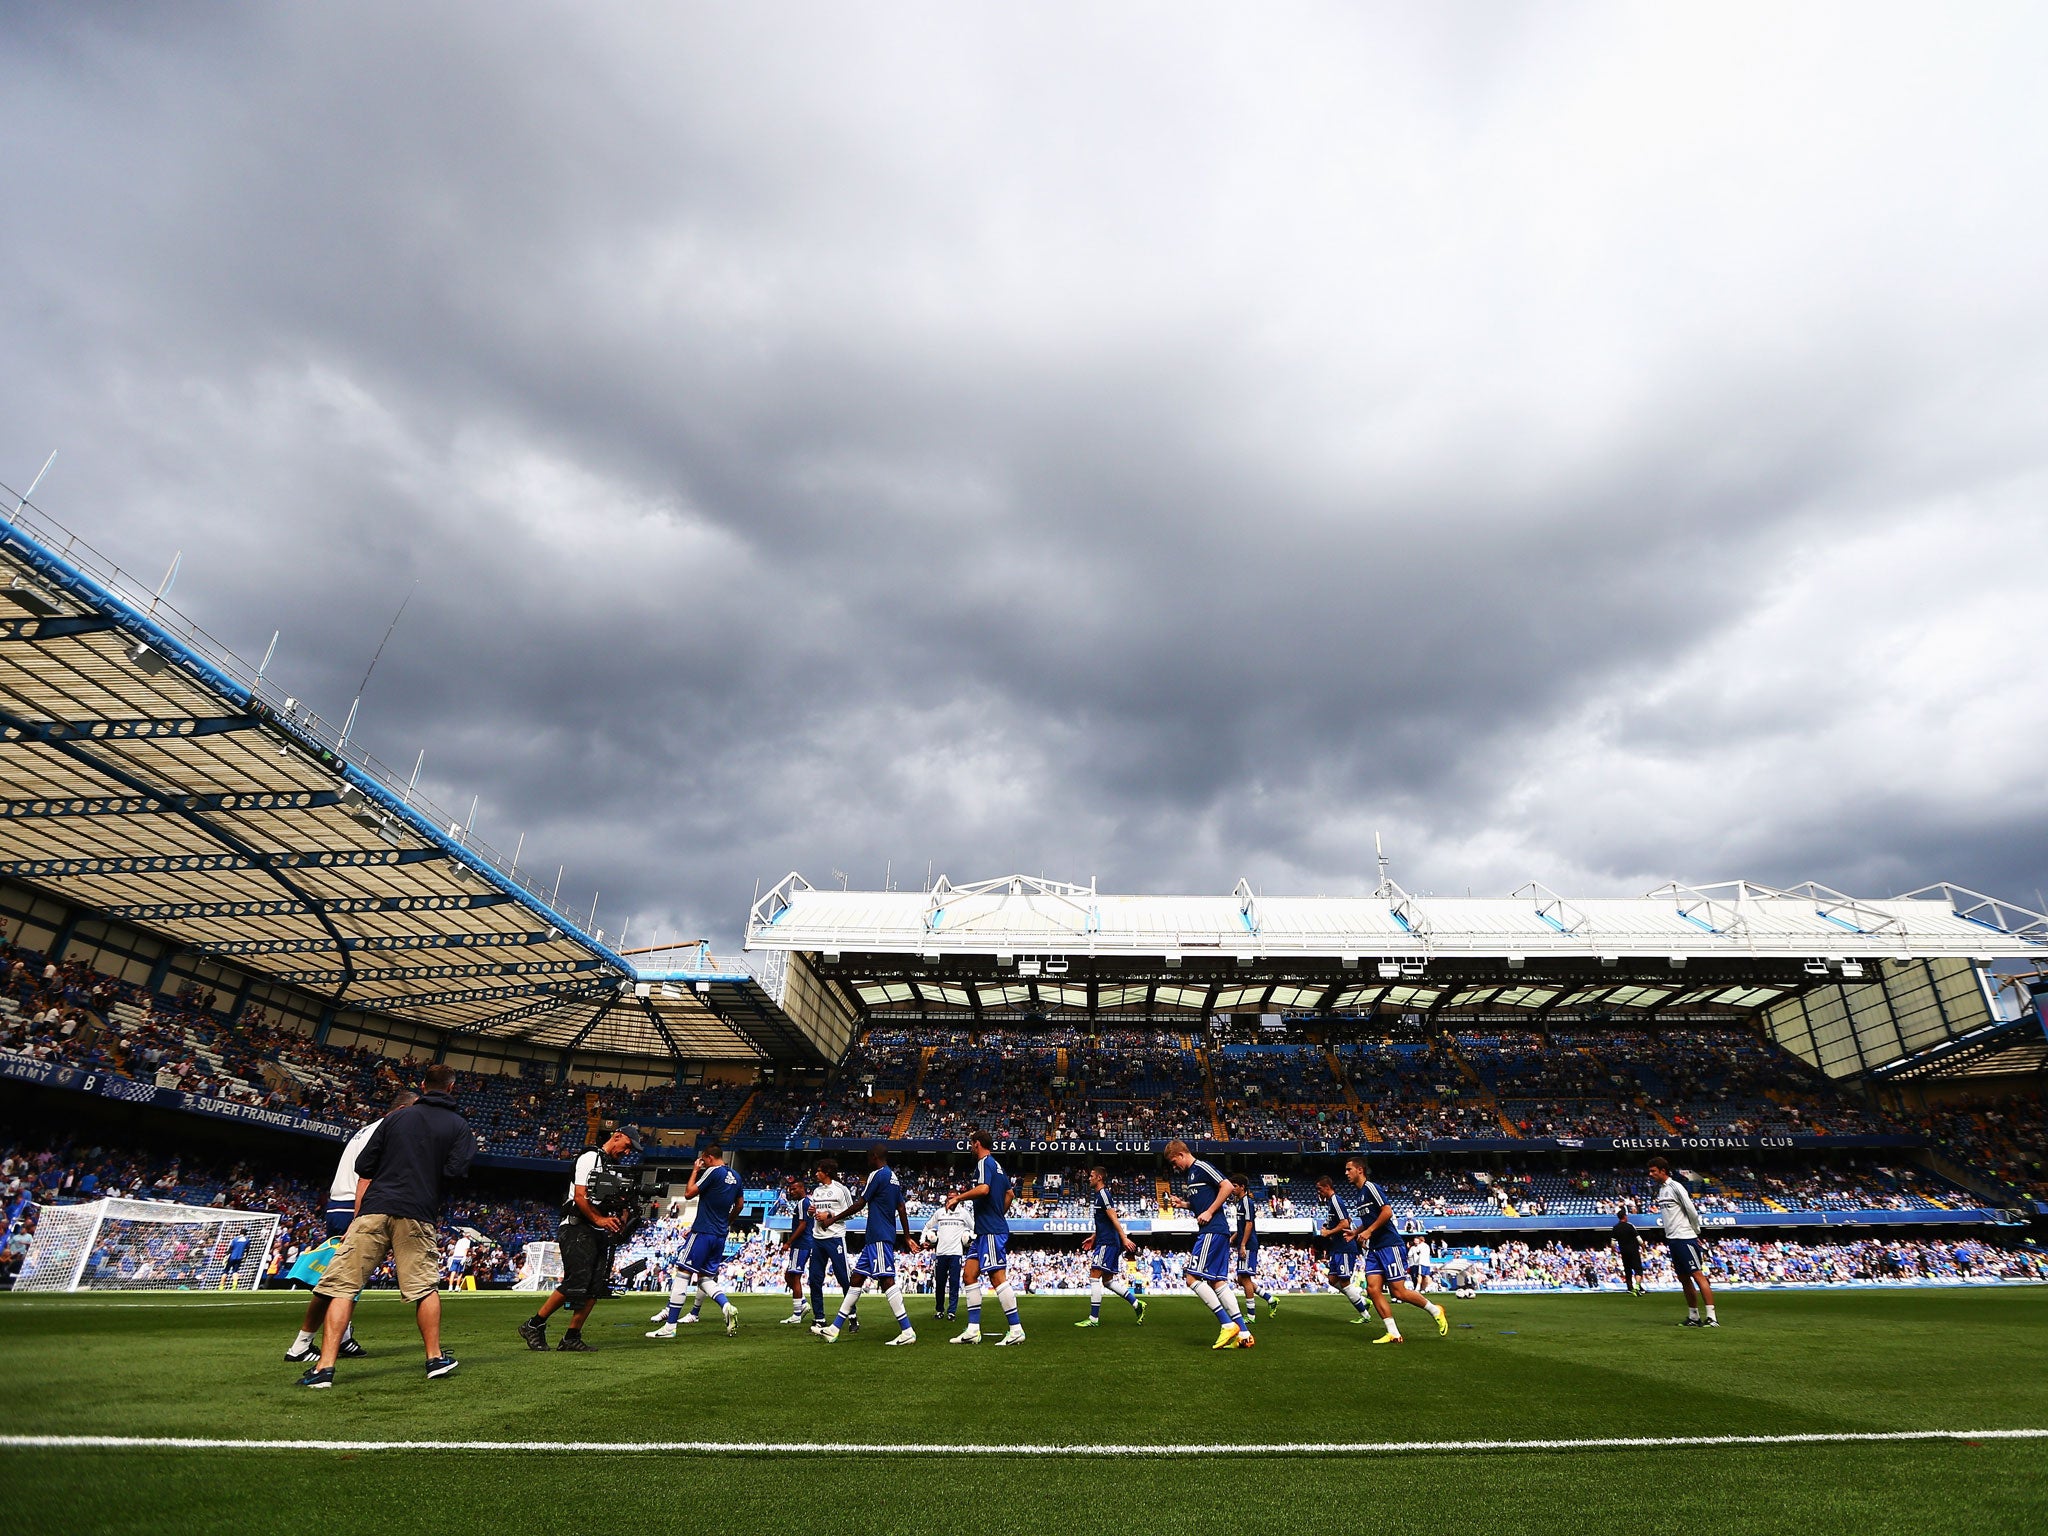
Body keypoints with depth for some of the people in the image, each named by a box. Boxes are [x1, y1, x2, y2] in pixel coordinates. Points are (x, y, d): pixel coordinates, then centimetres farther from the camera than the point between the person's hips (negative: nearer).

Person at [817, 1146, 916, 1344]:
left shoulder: (877, 1175, -11)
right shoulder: (894, 1178, 17)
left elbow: (859, 1205, -9)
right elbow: (902, 1208, 17)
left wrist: (833, 1219, 1)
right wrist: (907, 1237, 20)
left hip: (879, 1238, -10)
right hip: (875, 1238, 10)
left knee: (886, 1280, -12)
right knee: (857, 1278, 13)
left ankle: (907, 1331, -15)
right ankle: (834, 1329, 18)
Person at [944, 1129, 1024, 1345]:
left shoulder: (984, 1162, -10)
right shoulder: (997, 1165, 19)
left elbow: (983, 1189, -27)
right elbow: (1010, 1193, 25)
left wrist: (958, 1197, -17)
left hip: (991, 1231, -10)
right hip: (985, 1231, 10)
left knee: (998, 1277, -8)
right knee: (969, 1274, 9)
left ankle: (1016, 1329, -4)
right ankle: (973, 1330, 10)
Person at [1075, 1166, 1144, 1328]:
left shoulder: (1103, 1193, -12)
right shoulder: (1099, 1195, 18)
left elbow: (1114, 1218, -19)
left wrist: (1124, 1238, -23)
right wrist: (1093, 1238, 33)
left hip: (1108, 1243, -10)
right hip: (1106, 1242, 10)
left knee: (1094, 1277, -8)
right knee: (1107, 1280, 12)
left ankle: (1093, 1319, -6)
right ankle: (1136, 1303, 14)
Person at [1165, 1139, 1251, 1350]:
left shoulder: (1201, 1167, -8)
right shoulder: (1189, 1174, 21)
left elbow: (1227, 1186, -17)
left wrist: (1209, 1212, -15)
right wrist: (1183, 1204, 12)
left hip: (1212, 1231, -10)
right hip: (1219, 1232, 10)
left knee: (1193, 1278, -11)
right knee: (1217, 1281, 6)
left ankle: (1227, 1324, -11)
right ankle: (1242, 1333, 5)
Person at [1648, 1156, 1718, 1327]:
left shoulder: (1675, 1187, -12)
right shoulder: (1660, 1189, 13)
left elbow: (1691, 1210, -12)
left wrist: (1696, 1231, -1)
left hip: (1685, 1238, -9)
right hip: (1672, 1240, 9)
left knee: (1698, 1275, -9)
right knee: (1684, 1279, 11)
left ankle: (1711, 1317, -8)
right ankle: (1693, 1317, 16)